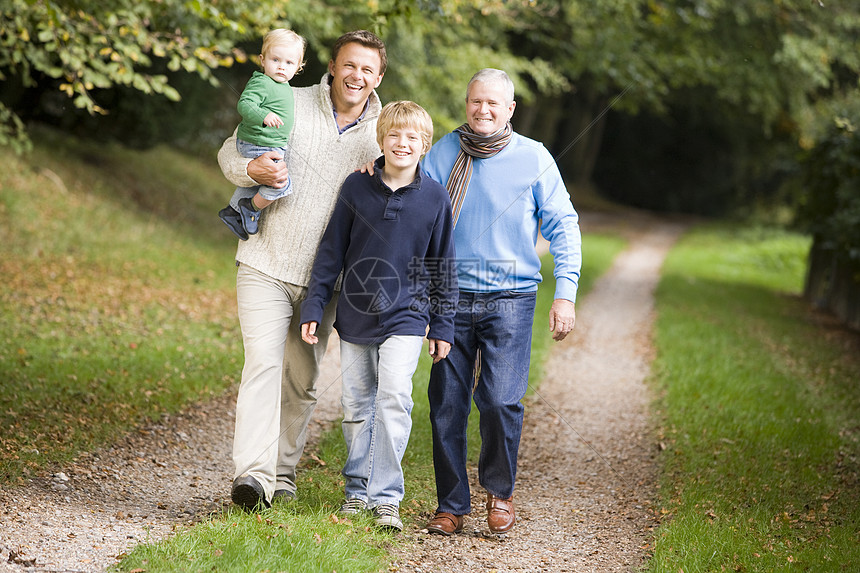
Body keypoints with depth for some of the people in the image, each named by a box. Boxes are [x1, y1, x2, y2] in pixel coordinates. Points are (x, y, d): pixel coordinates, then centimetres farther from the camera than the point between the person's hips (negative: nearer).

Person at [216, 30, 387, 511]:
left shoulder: (383, 134, 4)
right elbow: (229, 152, 4)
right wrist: (251, 169, -18)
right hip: (266, 262, -3)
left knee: (303, 379, 11)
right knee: (263, 361, -16)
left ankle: (283, 471, 25)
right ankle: (253, 475, -21)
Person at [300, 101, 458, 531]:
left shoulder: (434, 197, -3)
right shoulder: (356, 188, -1)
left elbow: (442, 265, 4)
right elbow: (331, 252, 5)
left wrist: (442, 326, 5)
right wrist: (314, 307, 3)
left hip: (405, 317, -2)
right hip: (354, 316, 2)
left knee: (394, 399, -15)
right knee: (356, 406, 8)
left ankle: (386, 496, -9)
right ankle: (358, 491, 21)